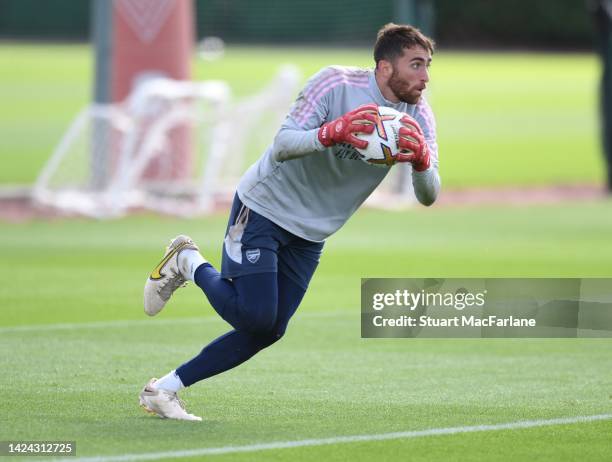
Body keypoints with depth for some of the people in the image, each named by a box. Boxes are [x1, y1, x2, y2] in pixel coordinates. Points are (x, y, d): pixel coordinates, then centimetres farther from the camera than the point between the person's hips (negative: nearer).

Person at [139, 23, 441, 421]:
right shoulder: (336, 84, -21)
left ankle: (165, 389, 13)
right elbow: (283, 144, -27)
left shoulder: (418, 115, -6)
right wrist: (332, 132, -46)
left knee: (268, 331, 2)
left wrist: (422, 161, -33)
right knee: (254, 317, -17)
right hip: (265, 207, -6)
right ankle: (188, 264, 10)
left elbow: (429, 196, -11)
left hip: (310, 235, 6)